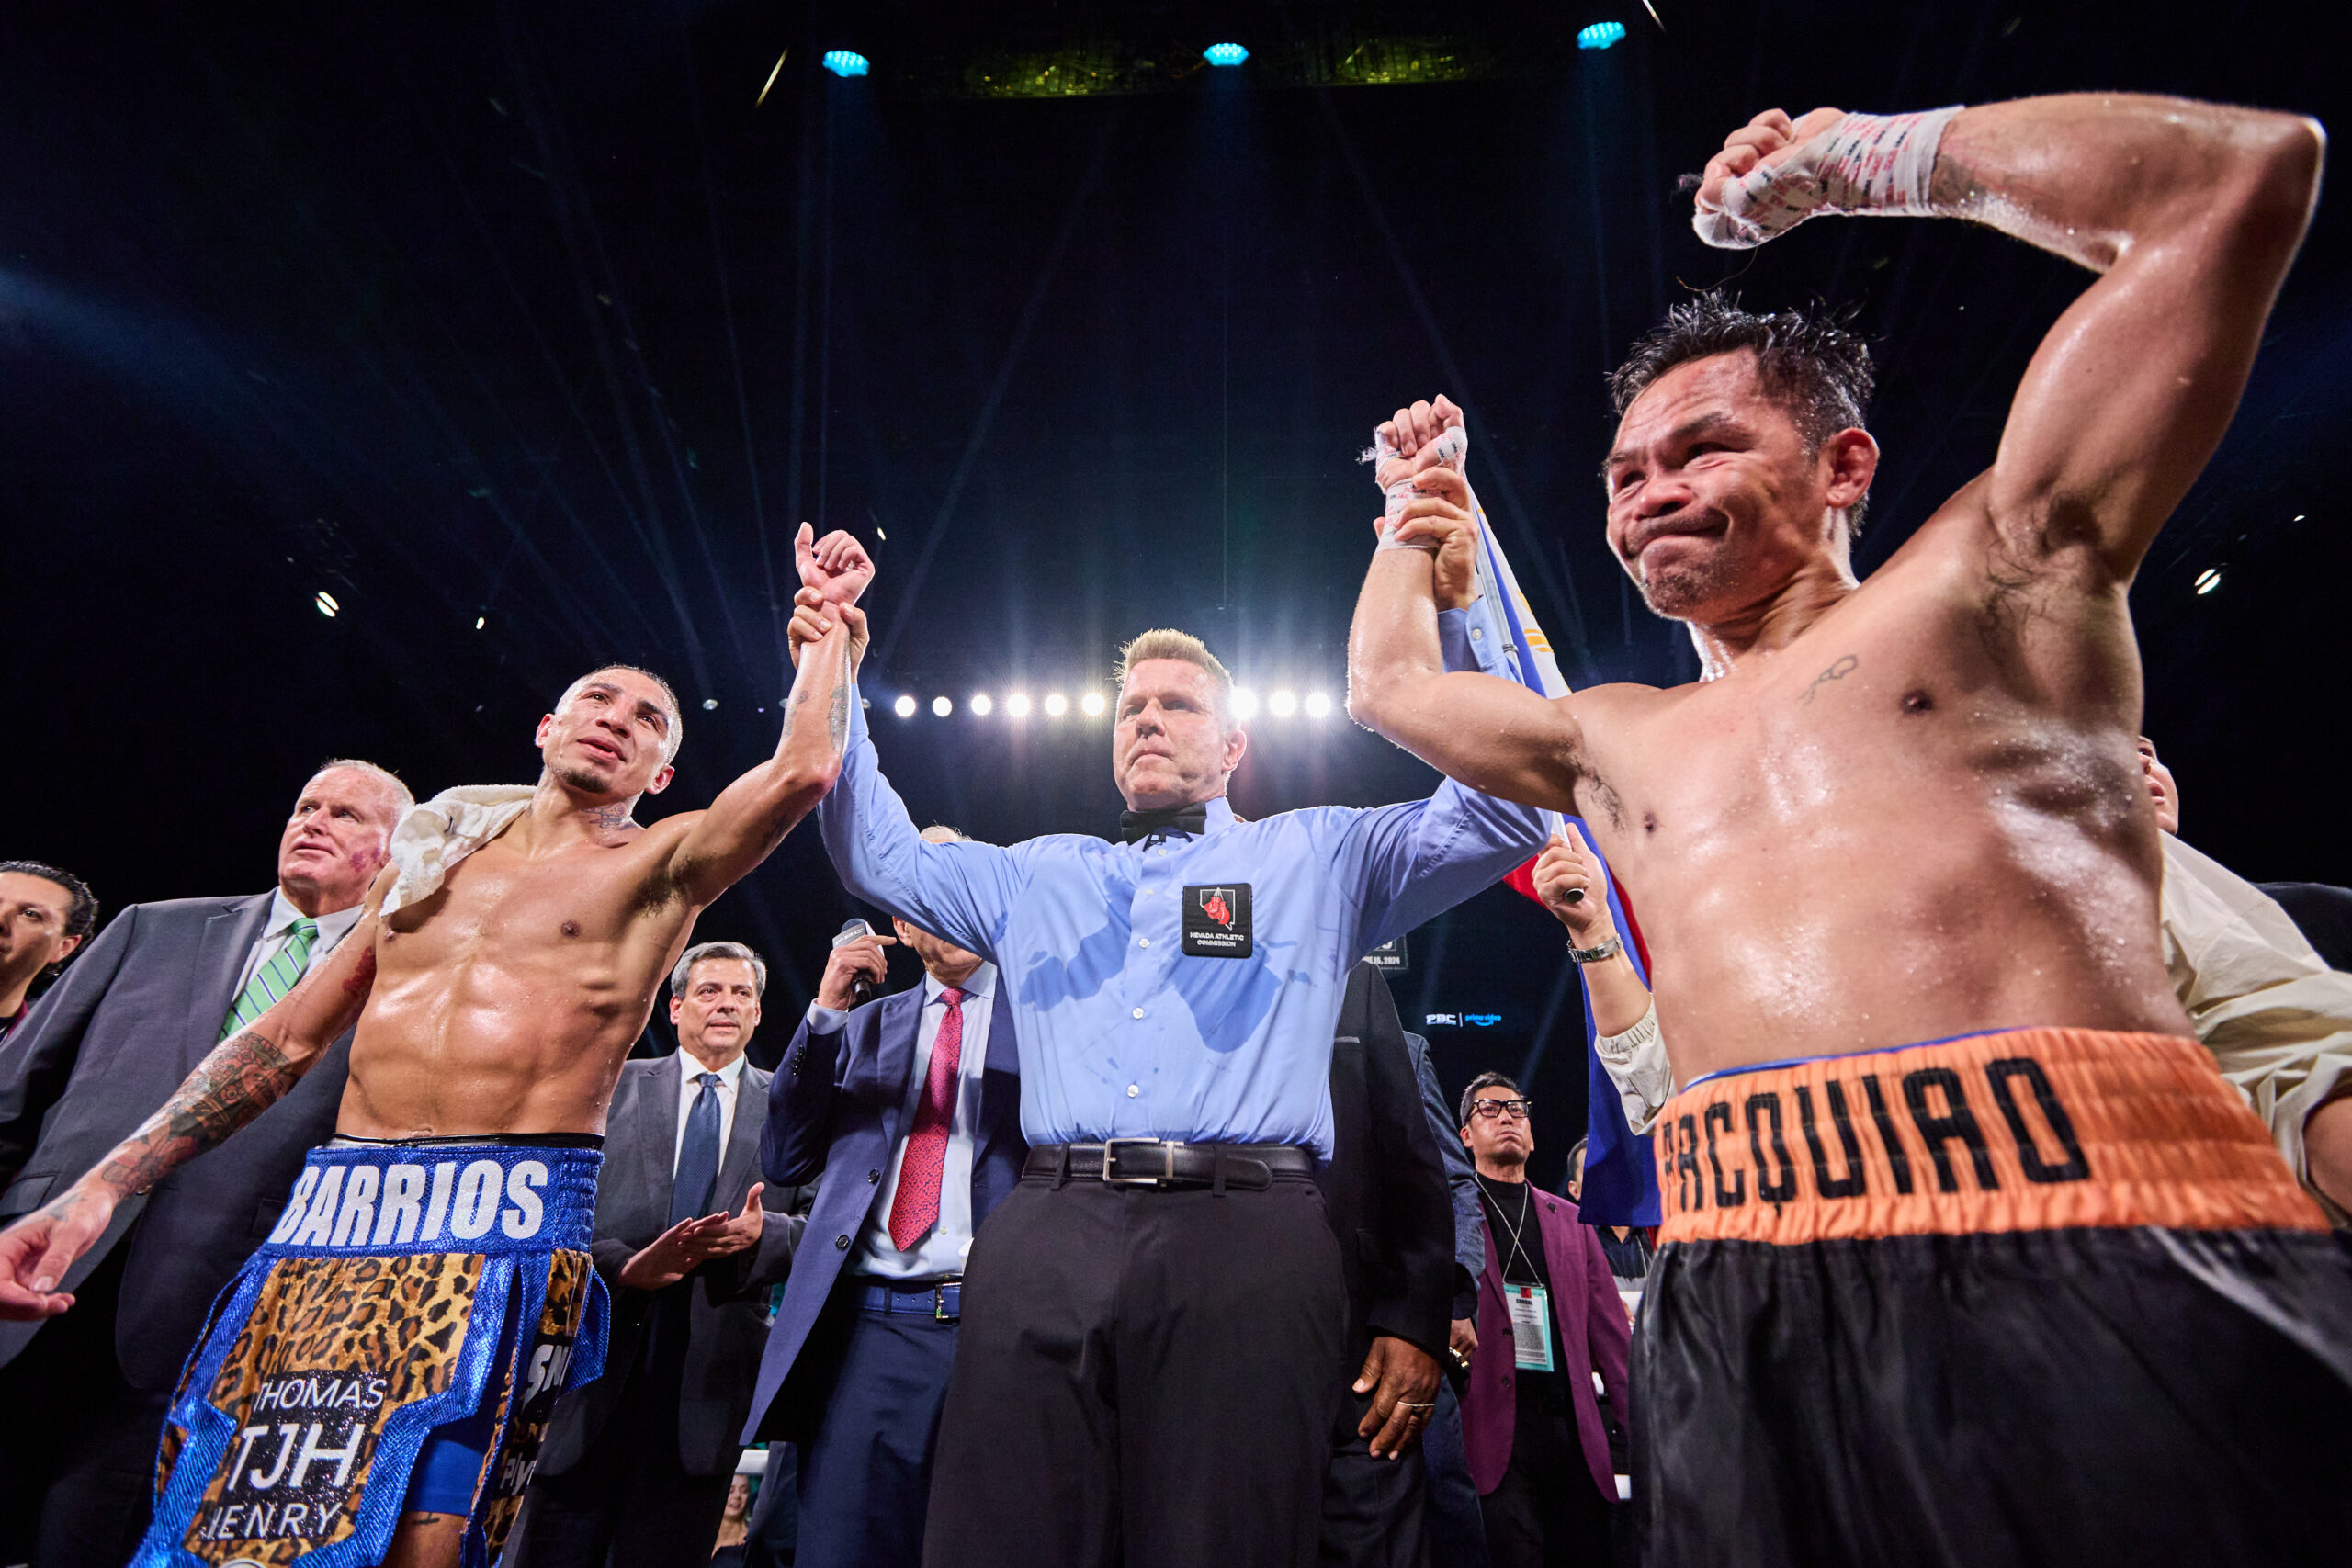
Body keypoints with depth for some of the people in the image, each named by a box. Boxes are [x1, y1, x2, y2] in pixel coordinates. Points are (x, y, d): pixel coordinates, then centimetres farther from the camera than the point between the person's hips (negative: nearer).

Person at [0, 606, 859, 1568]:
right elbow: (286, 1039, 19)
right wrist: (99, 1190, 12)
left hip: (507, 1229, -5)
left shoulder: (661, 868, 2)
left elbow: (804, 766, -14)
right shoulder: (431, 858, 17)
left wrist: (830, 619, -2)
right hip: (332, 1206, 5)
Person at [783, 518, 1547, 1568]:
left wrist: (1458, 609, -1)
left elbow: (1501, 821, 8)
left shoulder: (1319, 854, 16)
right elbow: (882, 858, 25)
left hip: (1243, 1234, -2)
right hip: (1046, 1235, 3)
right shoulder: (1041, 875, 25)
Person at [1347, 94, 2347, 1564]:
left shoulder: (1991, 577, 11)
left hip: (2102, 1253, -3)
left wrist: (1860, 157, 15)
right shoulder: (1612, 743, 23)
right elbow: (1391, 683, 36)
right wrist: (1427, 509, 42)